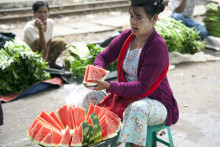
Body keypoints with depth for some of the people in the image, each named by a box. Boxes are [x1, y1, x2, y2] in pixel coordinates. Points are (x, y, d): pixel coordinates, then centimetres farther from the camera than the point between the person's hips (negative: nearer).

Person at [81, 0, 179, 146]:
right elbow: (104, 57, 7)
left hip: (156, 102, -7)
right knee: (92, 97, -4)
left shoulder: (158, 47, -22)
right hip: (126, 95, 7)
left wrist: (109, 86, -34)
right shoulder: (127, 36, 0)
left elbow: (142, 87, -26)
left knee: (137, 109, -40)